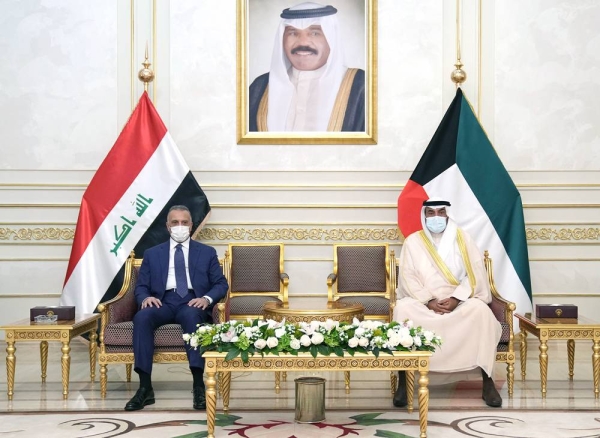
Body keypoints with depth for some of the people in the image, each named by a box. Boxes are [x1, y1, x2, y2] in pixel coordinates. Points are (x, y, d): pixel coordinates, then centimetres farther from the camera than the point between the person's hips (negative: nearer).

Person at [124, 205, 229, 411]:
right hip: (163, 302, 2)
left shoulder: (207, 252, 16)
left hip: (192, 303, -1)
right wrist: (146, 297, -11)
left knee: (192, 315, -39)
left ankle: (198, 385, -39)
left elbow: (221, 284, 10)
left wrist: (207, 298, -12)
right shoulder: (152, 253, 18)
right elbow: (141, 286, 13)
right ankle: (145, 387, -32)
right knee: (141, 317, -33)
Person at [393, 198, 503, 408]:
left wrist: (455, 299, -17)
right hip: (423, 302, 0)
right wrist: (429, 301, -18)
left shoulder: (462, 238, 5)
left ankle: (488, 383, -24)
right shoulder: (413, 241, 4)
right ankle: (402, 384, -28)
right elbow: (408, 278, -3)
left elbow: (475, 273, -3)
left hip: (459, 302, 0)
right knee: (403, 309, -33)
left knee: (481, 310, -32)